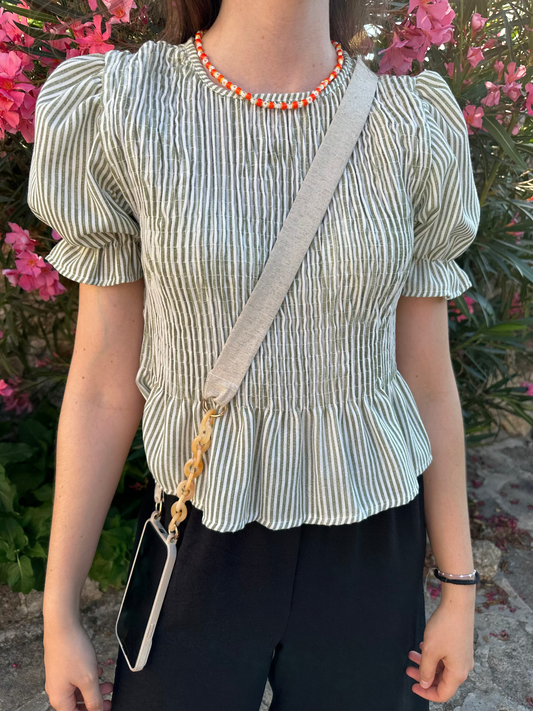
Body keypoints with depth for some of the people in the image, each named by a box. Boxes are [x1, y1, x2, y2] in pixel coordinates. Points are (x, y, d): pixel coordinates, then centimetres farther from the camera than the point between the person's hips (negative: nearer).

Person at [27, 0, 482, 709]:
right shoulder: (117, 112, -11)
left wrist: (459, 592, 6)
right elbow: (103, 385, -7)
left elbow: (427, 378, -1)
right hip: (205, 549, -1)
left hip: (368, 553, 2)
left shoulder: (414, 133, -7)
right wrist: (59, 615, 0)